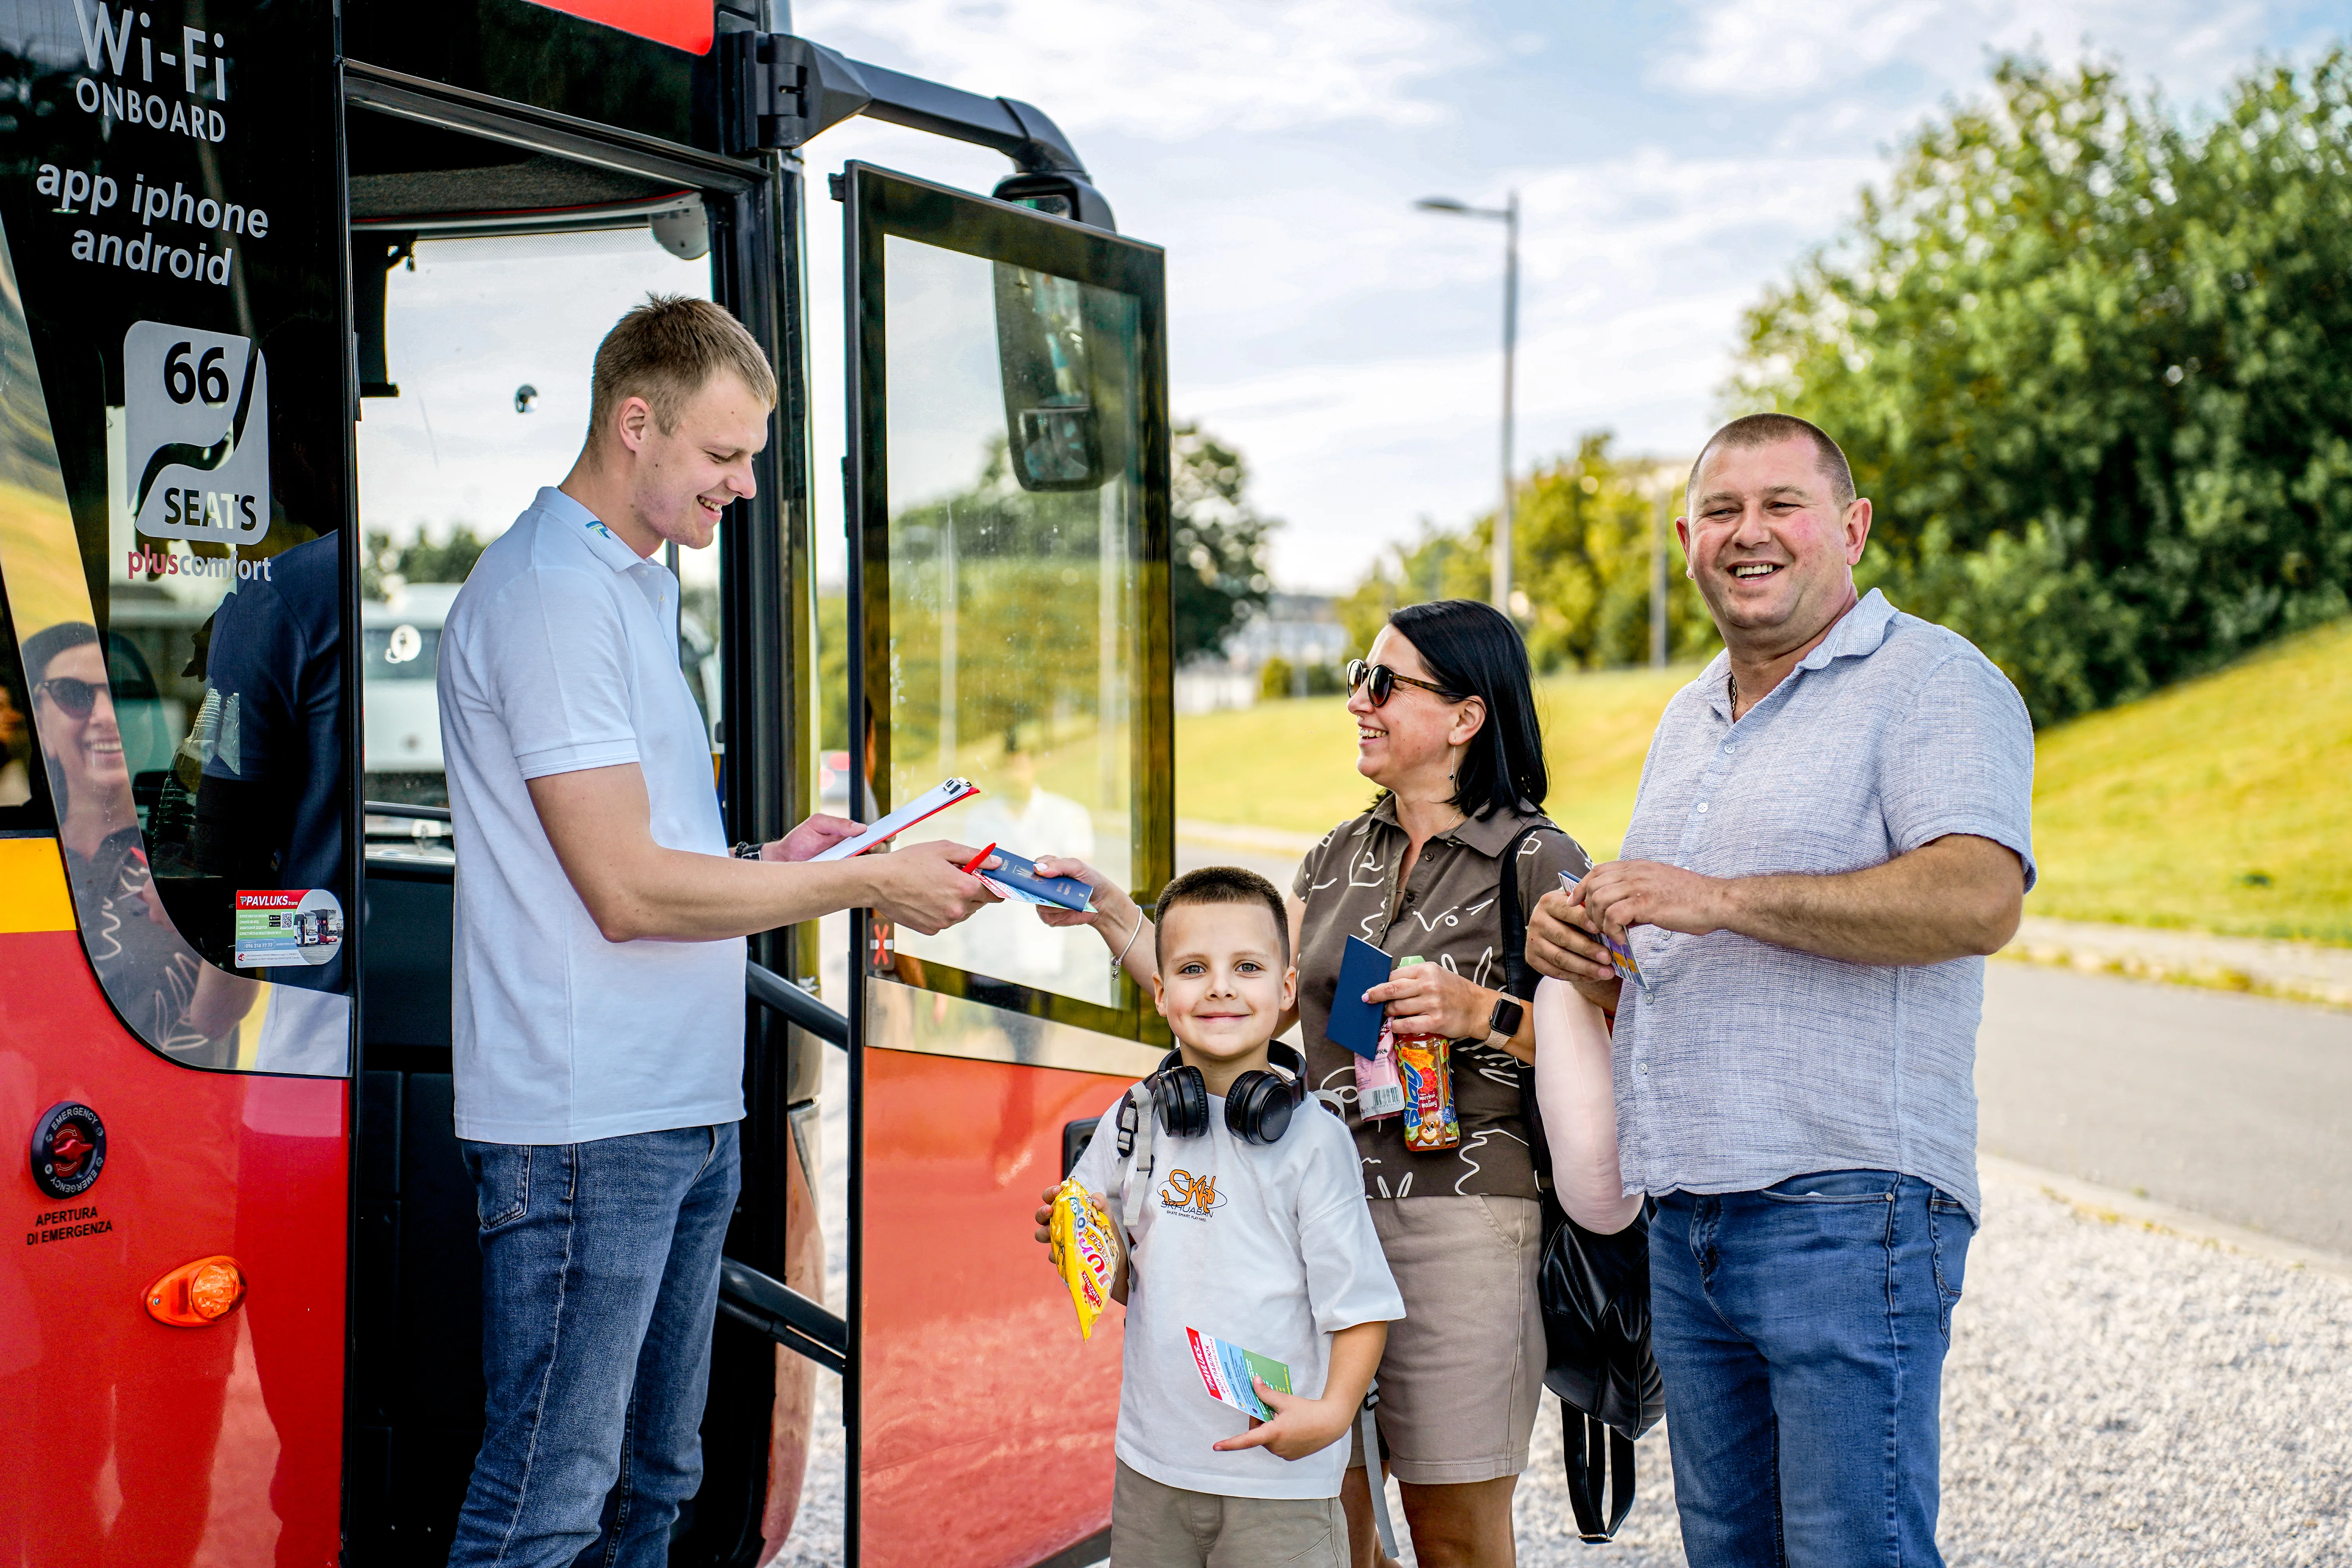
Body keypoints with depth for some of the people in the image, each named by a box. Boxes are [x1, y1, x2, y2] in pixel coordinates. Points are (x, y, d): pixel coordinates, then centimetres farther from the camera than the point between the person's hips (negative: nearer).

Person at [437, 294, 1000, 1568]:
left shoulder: (638, 586, 19)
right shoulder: (553, 591, -13)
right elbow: (626, 890, -18)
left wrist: (767, 863, 8)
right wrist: (866, 883, -11)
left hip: (686, 1112, 10)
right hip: (585, 1124, -10)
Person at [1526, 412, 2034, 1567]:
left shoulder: (1934, 681, -4)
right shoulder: (1688, 720, 21)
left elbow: (1979, 900, -22)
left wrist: (1721, 900, -22)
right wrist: (1583, 958, 5)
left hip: (1848, 1209, -8)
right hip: (1685, 1223, 8)